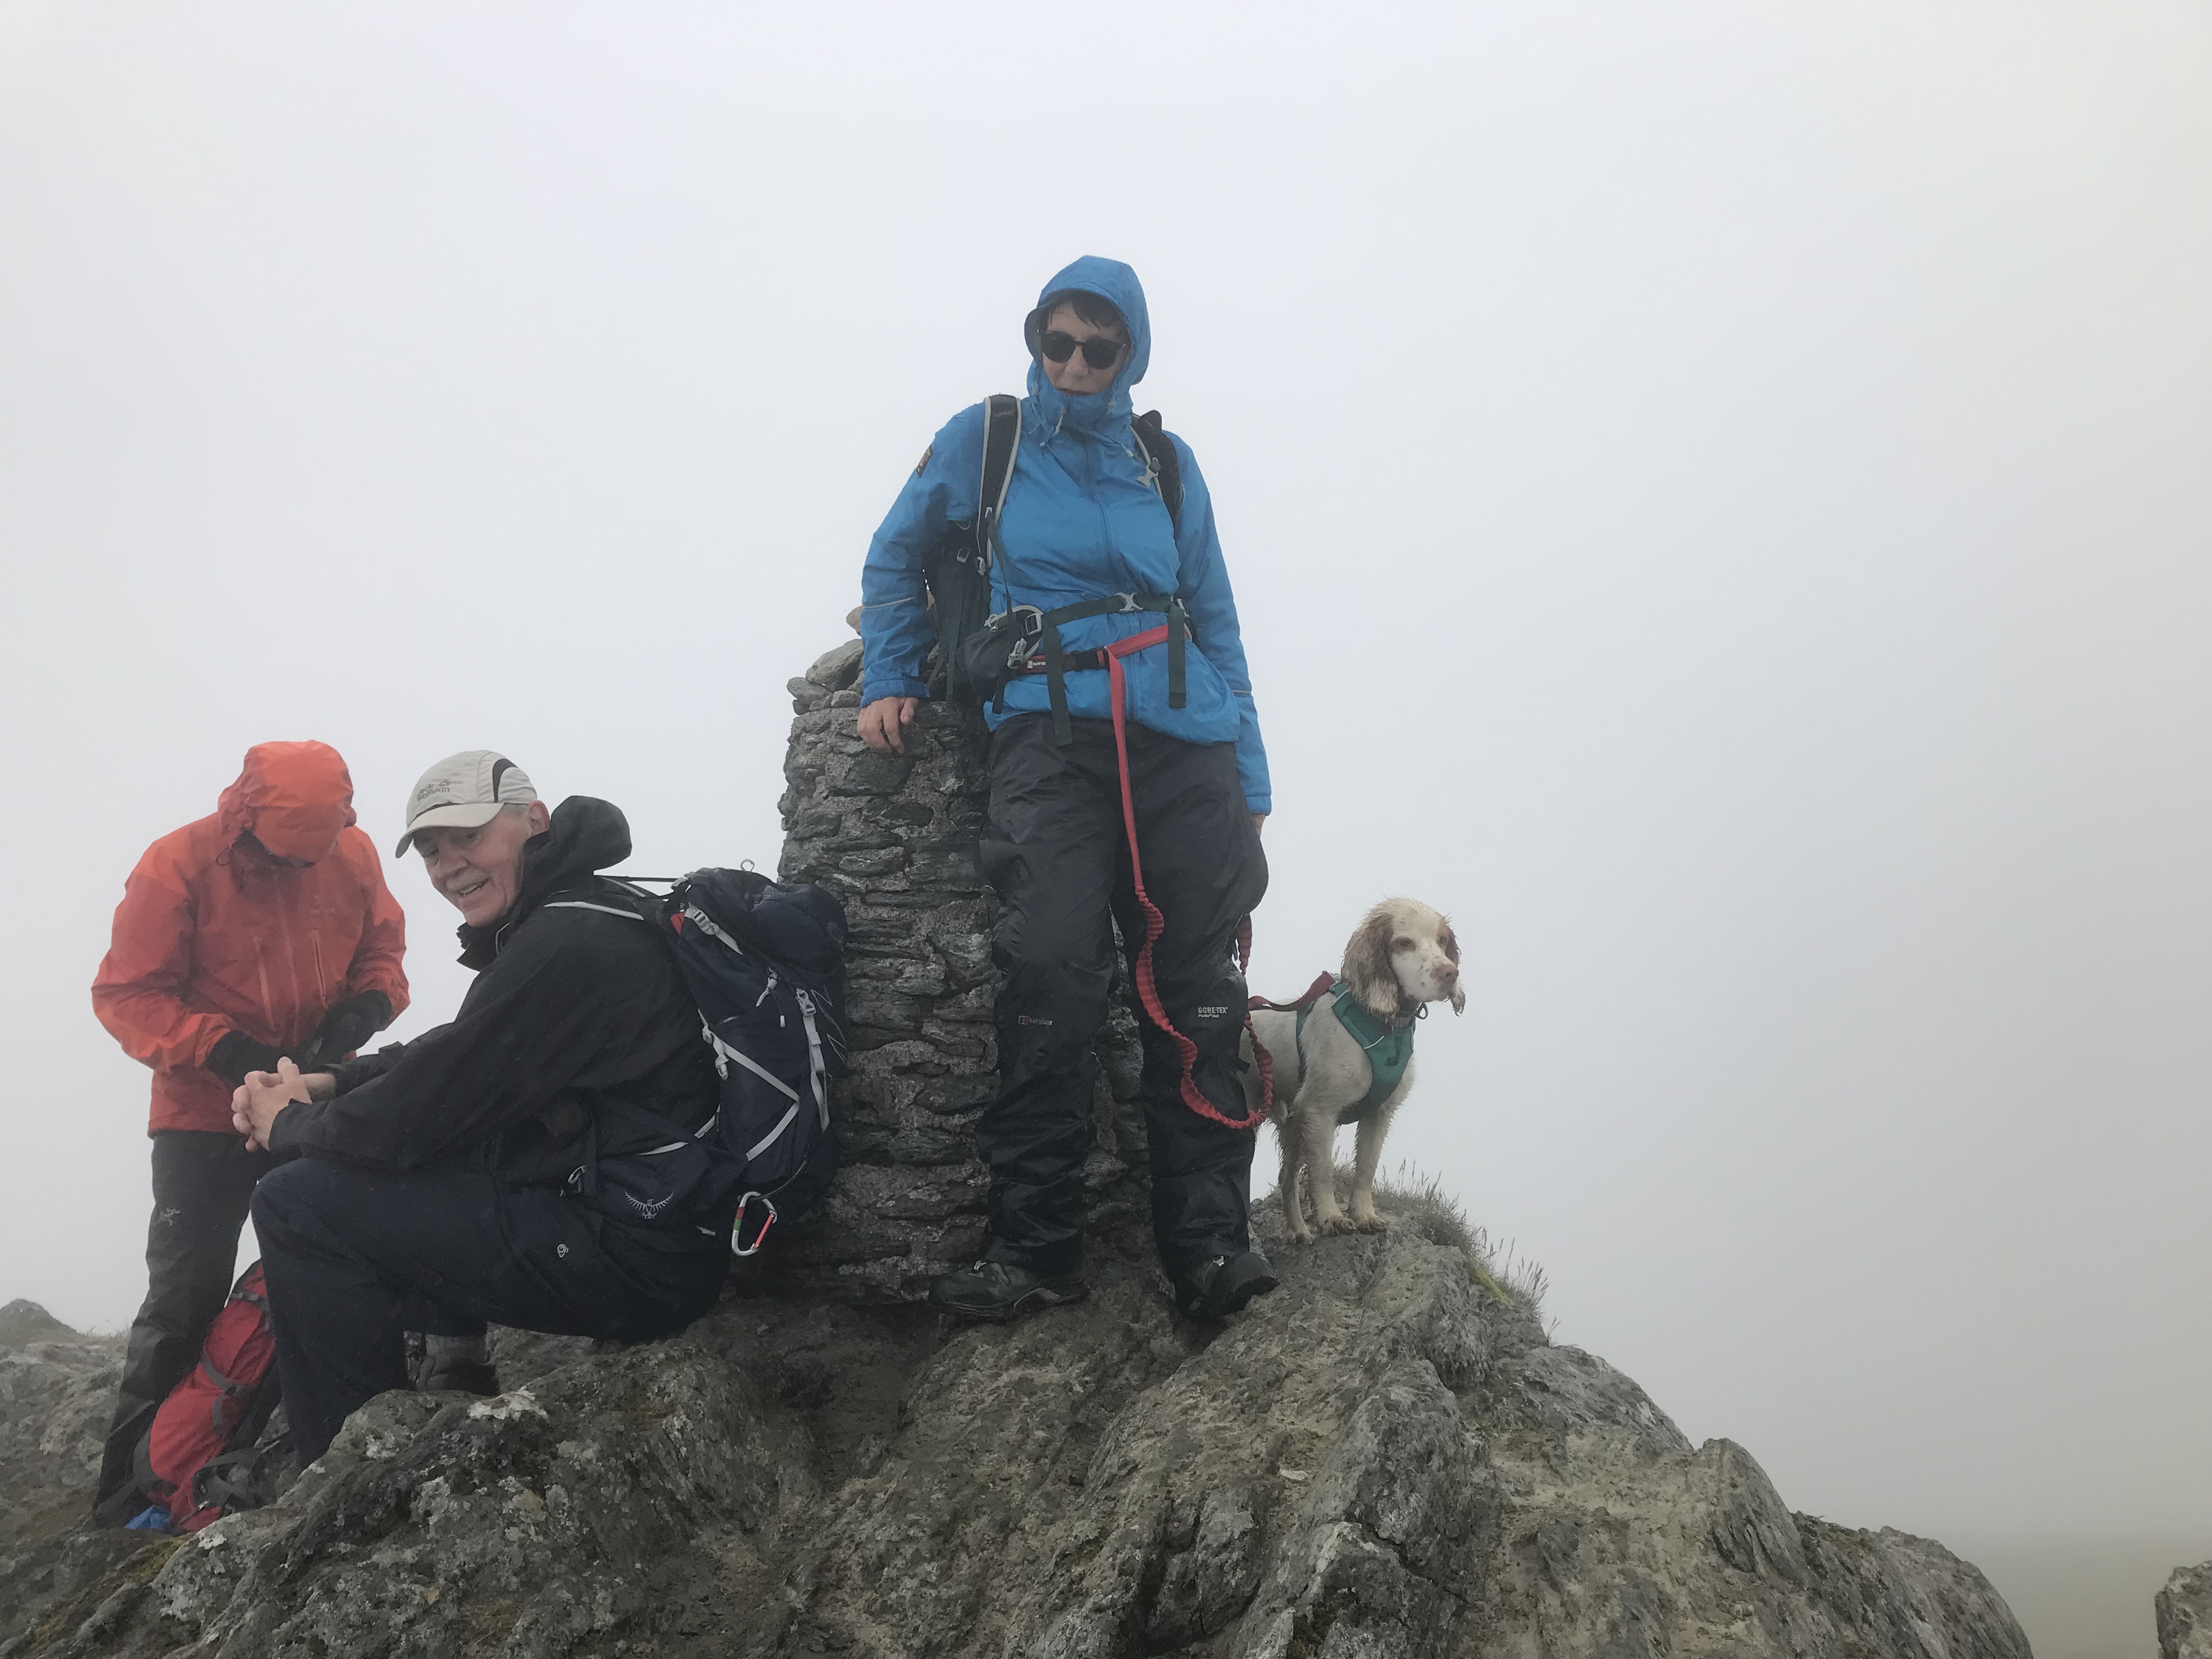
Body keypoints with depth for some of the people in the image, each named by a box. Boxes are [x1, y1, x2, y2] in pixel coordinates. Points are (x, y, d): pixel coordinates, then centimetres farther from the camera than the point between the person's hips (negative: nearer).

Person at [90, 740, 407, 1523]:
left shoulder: (352, 856, -6)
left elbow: (384, 946, 8)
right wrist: (227, 1053, -27)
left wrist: (368, 1003, -15)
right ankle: (134, 1492, 7)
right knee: (186, 1297, -2)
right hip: (205, 1116, -4)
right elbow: (126, 994, -15)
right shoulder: (178, 865, -18)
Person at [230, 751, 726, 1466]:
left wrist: (293, 1126, 0)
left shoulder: (568, 944, -19)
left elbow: (431, 1107, -18)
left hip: (640, 1260, -11)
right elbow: (451, 1053, 23)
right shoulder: (563, 922, 15)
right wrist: (326, 1084, 7)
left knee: (298, 1203, -10)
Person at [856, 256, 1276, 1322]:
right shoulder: (980, 443, 13)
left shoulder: (1166, 464, 19)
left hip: (1180, 741, 2)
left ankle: (1208, 1243, -7)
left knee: (1193, 992, -8)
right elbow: (895, 560, 23)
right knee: (1050, 980, -19)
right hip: (1048, 738, -2)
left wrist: (1249, 782, 13)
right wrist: (887, 682, 8)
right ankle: (1033, 1246, -14)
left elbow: (1216, 624, 20)